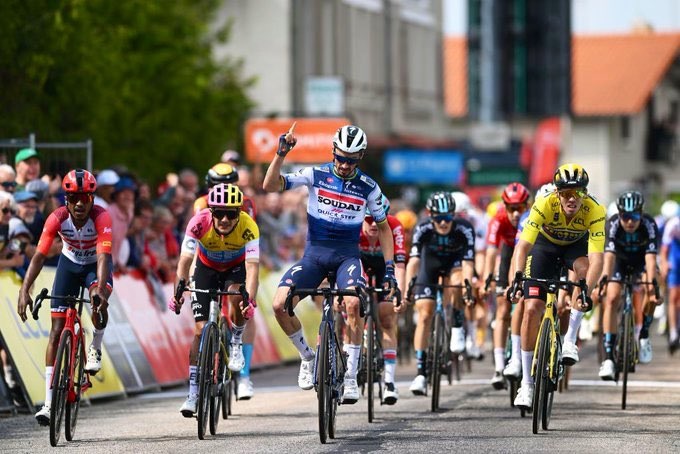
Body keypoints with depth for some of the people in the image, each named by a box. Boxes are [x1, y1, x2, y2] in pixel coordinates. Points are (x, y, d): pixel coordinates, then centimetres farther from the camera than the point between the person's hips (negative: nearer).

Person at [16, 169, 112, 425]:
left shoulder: (101, 217, -31)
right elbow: (39, 256, -29)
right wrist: (24, 291, -41)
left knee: (99, 303, -35)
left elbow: (103, 256, -42)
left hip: (95, 265, -2)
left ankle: (95, 348, -1)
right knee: (57, 329, -6)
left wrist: (100, 288, -58)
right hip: (69, 263, 2)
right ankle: (49, 402, -6)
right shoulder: (57, 218, -26)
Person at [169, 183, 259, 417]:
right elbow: (185, 259, -36)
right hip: (207, 268, 1)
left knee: (237, 299, -33)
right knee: (201, 328, -9)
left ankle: (235, 343, -2)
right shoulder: (199, 222, -32)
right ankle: (193, 392, -2)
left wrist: (250, 299, -56)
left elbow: (252, 266, -41)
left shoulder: (248, 227, -33)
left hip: (236, 268, -1)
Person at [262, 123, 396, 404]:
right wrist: (281, 153, -23)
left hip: (347, 254, -1)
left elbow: (383, 227, 11)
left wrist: (389, 267, 2)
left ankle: (351, 377, -20)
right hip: (315, 252, 1)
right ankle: (307, 357, 7)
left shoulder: (368, 187, -1)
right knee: (280, 304, -19)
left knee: (353, 303, -31)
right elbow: (269, 186, -9)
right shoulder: (315, 175, -3)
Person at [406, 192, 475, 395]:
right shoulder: (423, 229, -30)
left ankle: (458, 329, -11)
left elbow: (467, 263, -37)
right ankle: (421, 374, -9)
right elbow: (414, 260, -36)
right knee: (425, 315, -11)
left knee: (457, 280, -37)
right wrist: (408, 287, -50)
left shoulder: (464, 229, -32)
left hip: (455, 262, -1)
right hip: (430, 263, 1)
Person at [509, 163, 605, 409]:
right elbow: (523, 245, -41)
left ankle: (570, 340, -21)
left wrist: (586, 290, -57)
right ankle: (527, 383, 0)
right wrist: (517, 278, -56)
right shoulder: (544, 205, -35)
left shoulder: (595, 211, -34)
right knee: (532, 309, -11)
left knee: (584, 268, -35)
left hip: (576, 244, 0)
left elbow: (597, 258, -42)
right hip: (545, 244, 0)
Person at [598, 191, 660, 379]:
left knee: (653, 292, -26)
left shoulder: (649, 225, -33)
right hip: (620, 260, -1)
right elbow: (609, 254, -45)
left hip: (642, 260, 1)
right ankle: (608, 358, -21)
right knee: (612, 299, -19)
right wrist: (604, 276, -63)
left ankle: (644, 335, -1)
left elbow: (651, 257, -43)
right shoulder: (613, 224, -33)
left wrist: (652, 285, -57)